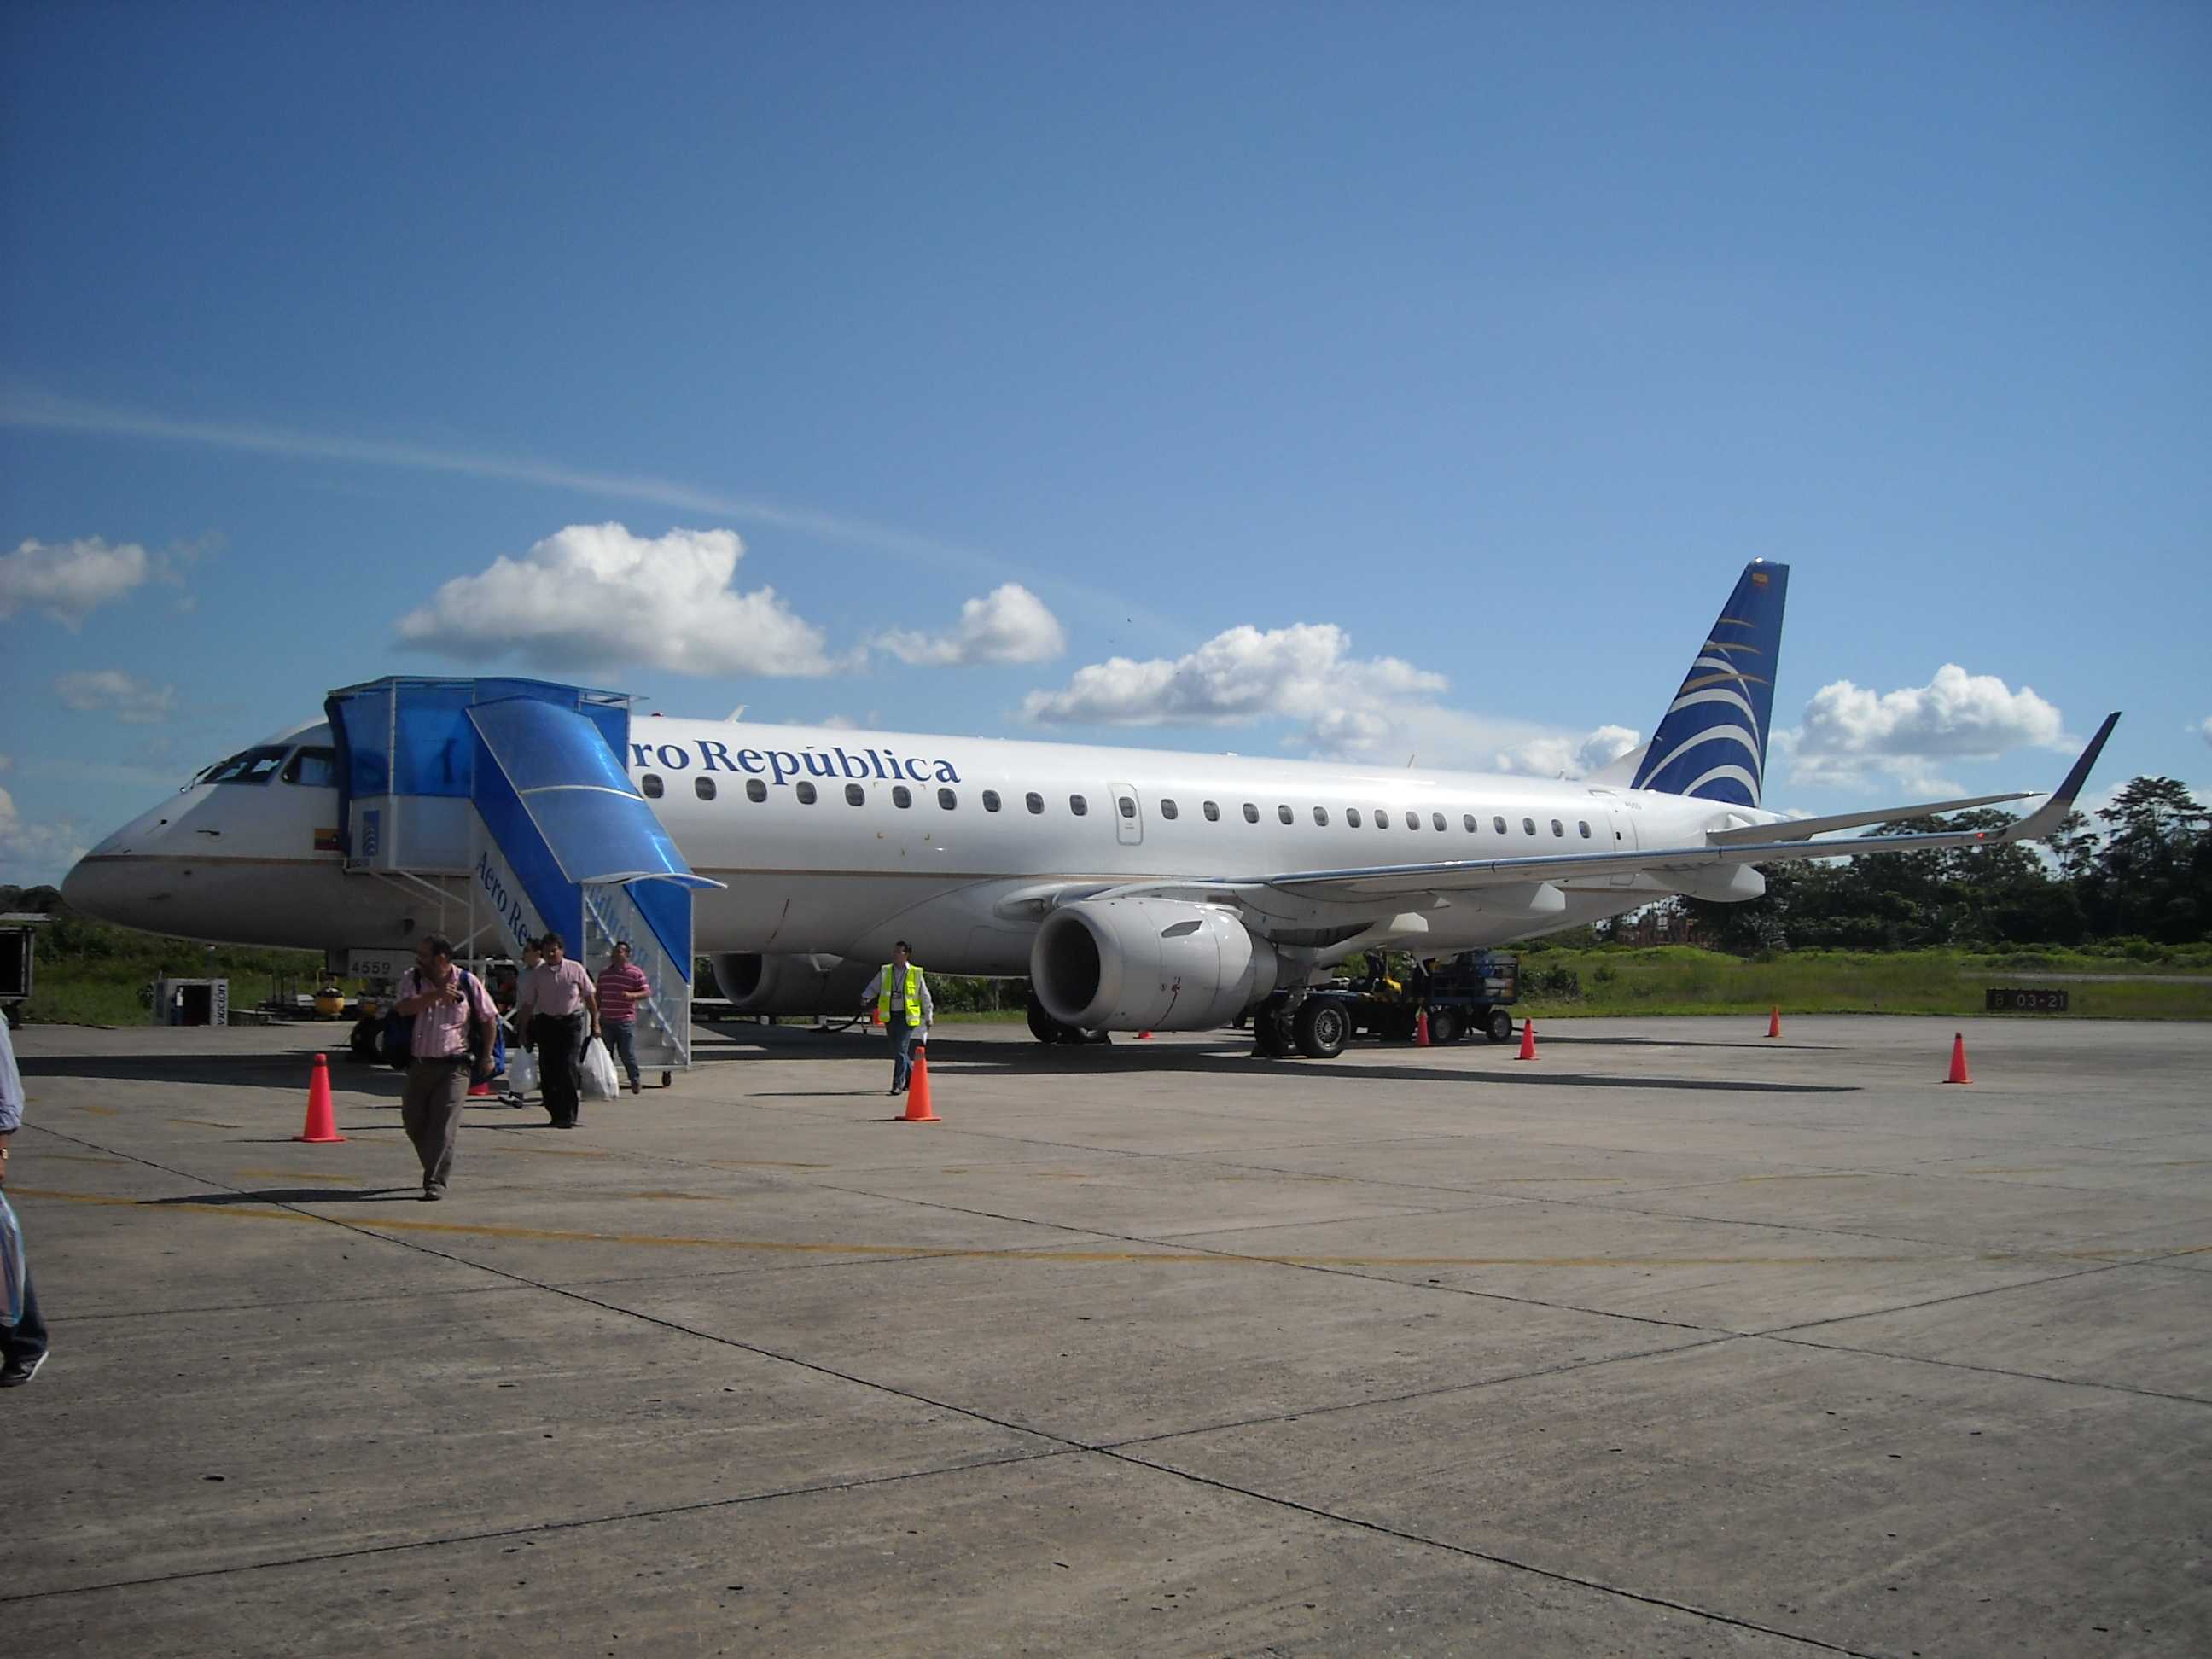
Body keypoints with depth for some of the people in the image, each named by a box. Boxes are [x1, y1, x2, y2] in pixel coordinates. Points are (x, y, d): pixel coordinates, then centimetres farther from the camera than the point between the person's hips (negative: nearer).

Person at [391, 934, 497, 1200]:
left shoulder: (468, 983, -2)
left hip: (455, 1065, -4)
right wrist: (437, 995, -24)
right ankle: (434, 1169, 32)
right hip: (419, 1064, 4)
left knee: (444, 1125, -10)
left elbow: (489, 1019, 7)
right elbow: (404, 1008, -15)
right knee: (413, 1122, 10)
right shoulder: (411, 979, 4)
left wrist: (486, 1056, 4)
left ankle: (435, 1182, -8)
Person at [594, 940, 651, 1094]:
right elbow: (598, 995, 18)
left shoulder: (636, 973, -2)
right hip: (606, 1021, 4)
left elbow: (646, 992, -5)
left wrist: (630, 996, -22)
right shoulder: (604, 973, 12)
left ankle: (635, 1081, 14)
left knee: (627, 1054, -3)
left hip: (626, 1021, -4)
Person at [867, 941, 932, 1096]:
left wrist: (929, 1017, 7)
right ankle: (911, 1075, 32)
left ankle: (898, 1084, -11)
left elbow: (925, 997, 5)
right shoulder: (886, 972, 7)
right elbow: (874, 988, 8)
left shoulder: (915, 973, -1)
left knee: (901, 1049, -13)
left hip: (907, 1017, -4)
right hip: (889, 1016, 4)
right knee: (896, 1050, 12)